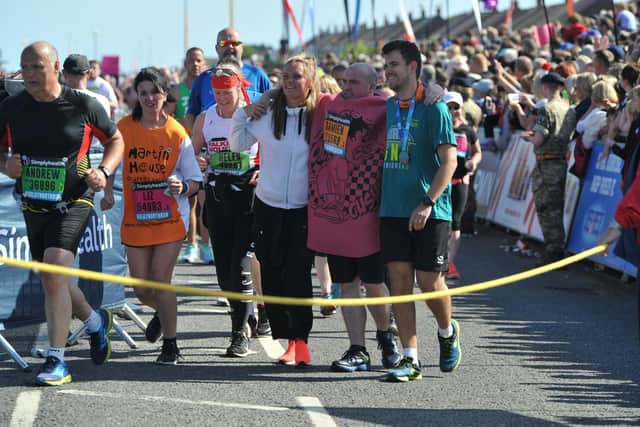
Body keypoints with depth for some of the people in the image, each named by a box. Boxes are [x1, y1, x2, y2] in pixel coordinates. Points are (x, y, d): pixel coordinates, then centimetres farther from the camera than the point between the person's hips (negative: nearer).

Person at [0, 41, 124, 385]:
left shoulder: (83, 105, -7)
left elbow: (116, 140, 7)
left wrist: (103, 171, -10)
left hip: (73, 203, -5)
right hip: (33, 205, 5)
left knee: (54, 274, -21)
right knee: (51, 281, 15)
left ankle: (56, 361, -16)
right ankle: (95, 321, 45)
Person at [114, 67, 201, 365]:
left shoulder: (177, 133, -3)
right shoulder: (124, 128, 0)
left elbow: (195, 181, 0)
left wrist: (182, 187, -20)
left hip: (170, 217, -2)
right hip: (135, 218, 2)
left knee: (160, 277, -11)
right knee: (141, 289, 4)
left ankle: (170, 344, 3)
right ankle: (162, 312, 40)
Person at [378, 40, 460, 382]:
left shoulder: (433, 109, -8)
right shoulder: (386, 108, 11)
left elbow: (449, 160, -13)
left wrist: (427, 203, -20)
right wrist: (379, 199, 11)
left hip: (429, 212, -5)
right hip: (393, 210, 5)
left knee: (429, 280, -2)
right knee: (399, 278, -2)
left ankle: (448, 331, 28)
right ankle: (410, 359, 1)